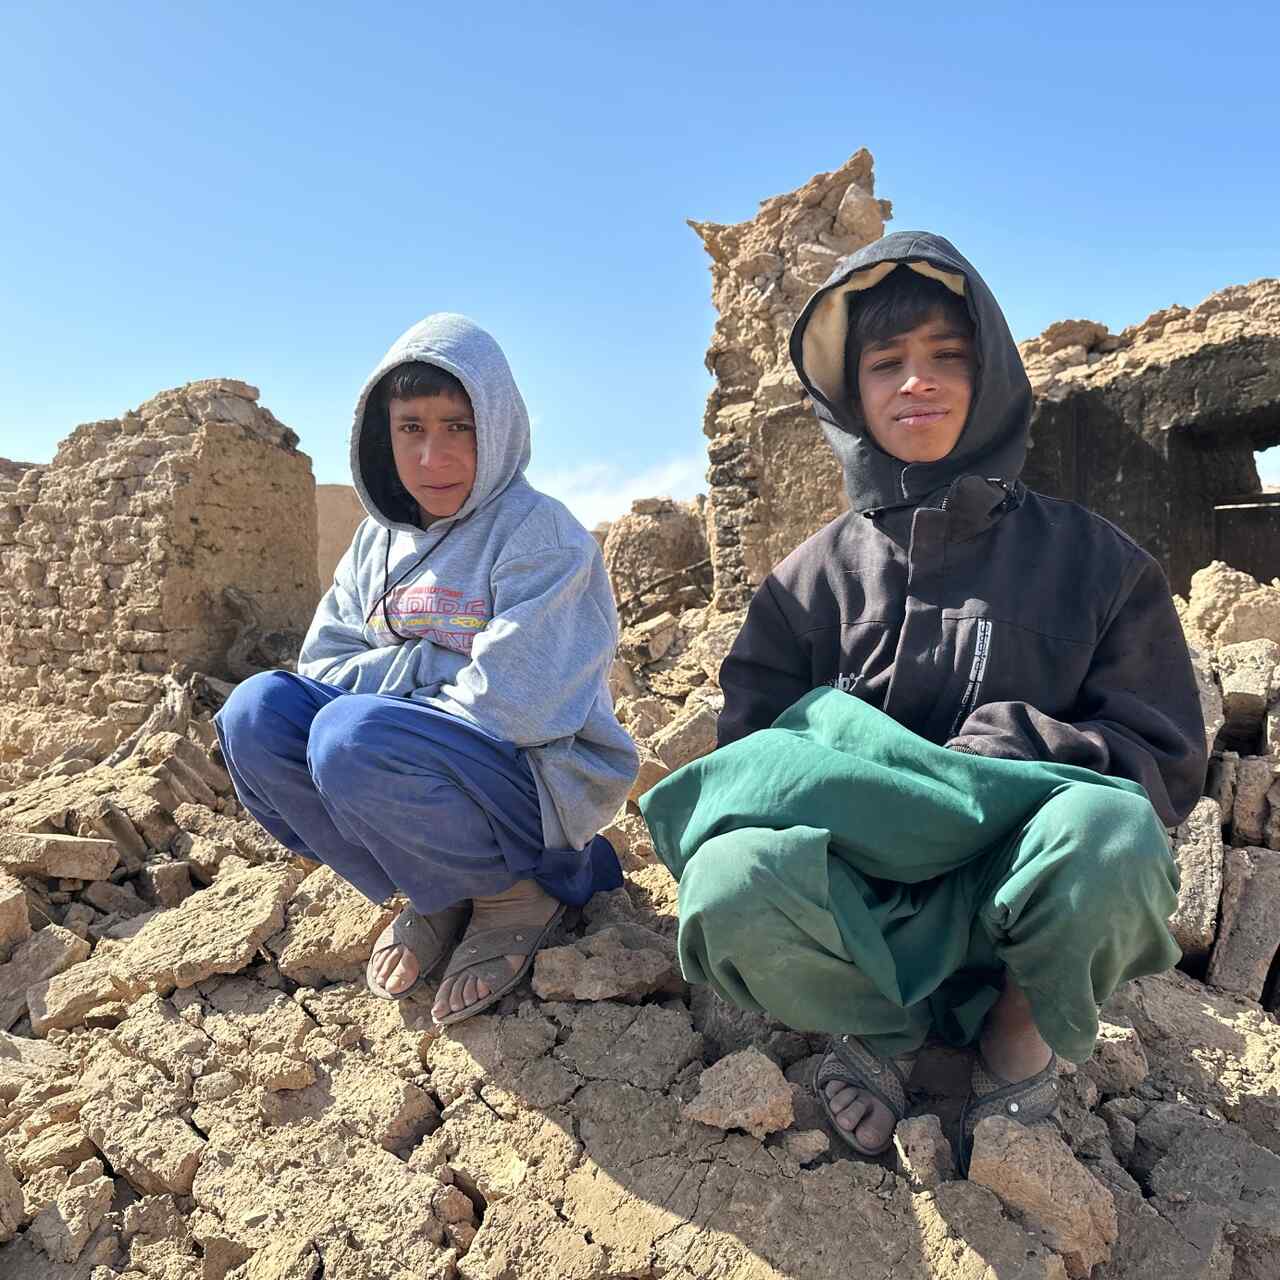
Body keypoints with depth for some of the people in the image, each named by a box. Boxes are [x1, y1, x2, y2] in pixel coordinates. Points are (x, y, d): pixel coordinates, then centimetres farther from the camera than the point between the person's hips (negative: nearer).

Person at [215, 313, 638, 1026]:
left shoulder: (538, 532, -14)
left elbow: (509, 706, -23)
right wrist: (431, 666, -13)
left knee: (355, 736, -32)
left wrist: (390, 683, -9)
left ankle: (518, 893, -5)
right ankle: (435, 896, 0)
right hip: (403, 772, 7)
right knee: (257, 709, -13)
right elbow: (321, 664, 4)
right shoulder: (380, 539, 8)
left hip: (542, 781, -6)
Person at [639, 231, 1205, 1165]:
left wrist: (1019, 748, -16)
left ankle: (1022, 1029, 1)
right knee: (729, 884, -33)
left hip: (1014, 901, 0)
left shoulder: (1090, 559, 5)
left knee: (1110, 838, -35)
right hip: (860, 903, 1)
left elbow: (1168, 763, 3)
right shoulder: (812, 579, 7)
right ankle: (886, 1027, 2)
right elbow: (747, 753, 3)